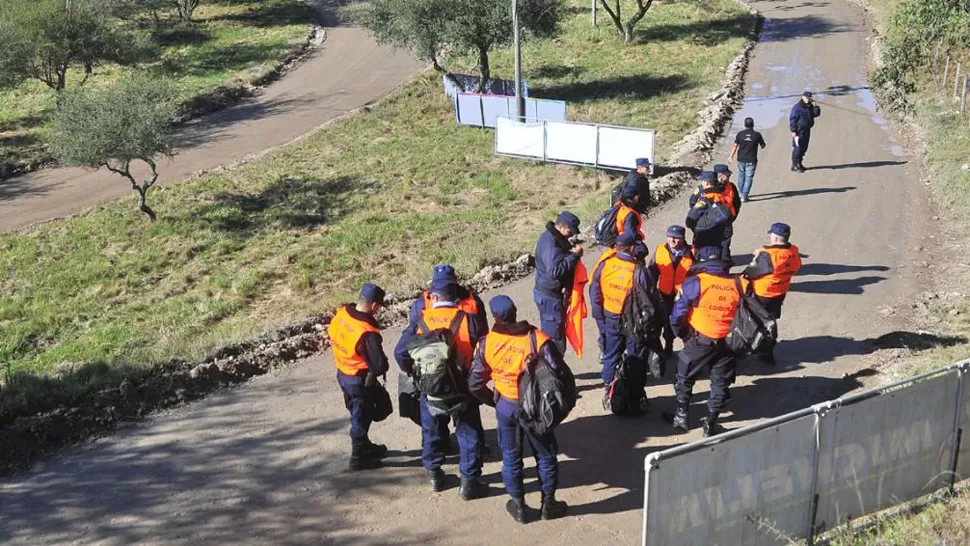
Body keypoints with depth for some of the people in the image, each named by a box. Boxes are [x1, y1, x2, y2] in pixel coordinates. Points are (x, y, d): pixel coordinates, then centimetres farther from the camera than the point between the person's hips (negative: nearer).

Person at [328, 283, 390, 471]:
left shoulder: (341, 313, -11)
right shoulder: (367, 333, -34)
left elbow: (332, 335, 8)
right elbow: (380, 366, -30)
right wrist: (381, 367, -6)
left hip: (342, 374, 8)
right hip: (360, 380, -8)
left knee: (357, 414, 26)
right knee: (361, 418, 12)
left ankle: (364, 446, 46)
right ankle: (359, 458, 27)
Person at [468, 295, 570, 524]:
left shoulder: (487, 343, -10)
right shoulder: (539, 341, -18)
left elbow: (475, 383, -4)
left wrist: (493, 401, 11)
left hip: (505, 406, 2)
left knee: (511, 456, 19)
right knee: (546, 456, 17)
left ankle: (518, 506, 30)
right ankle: (548, 504, 29)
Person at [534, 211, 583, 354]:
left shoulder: (556, 237, 9)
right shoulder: (549, 242, -24)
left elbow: (562, 259, 23)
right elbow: (555, 270, -33)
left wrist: (572, 251, 3)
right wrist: (574, 255, -26)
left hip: (552, 293, 10)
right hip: (550, 296, -10)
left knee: (548, 334, 19)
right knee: (555, 338, -5)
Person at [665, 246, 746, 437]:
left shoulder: (695, 282, -11)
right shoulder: (739, 284, -1)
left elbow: (678, 313, -10)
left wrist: (683, 334, 7)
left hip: (700, 341, -3)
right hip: (728, 342, 3)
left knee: (685, 377, 18)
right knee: (721, 382, 16)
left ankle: (681, 416, 27)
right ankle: (711, 423, 23)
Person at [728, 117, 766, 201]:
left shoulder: (740, 134, -5)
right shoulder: (757, 135, -7)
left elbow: (735, 146, -3)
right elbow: (763, 145, 6)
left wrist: (731, 157, 5)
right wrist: (763, 145, 30)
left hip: (741, 160, 2)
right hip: (751, 161, -2)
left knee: (741, 176, 19)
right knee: (748, 178, 1)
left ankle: (742, 193, 33)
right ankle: (744, 196, -5)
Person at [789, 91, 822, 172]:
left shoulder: (810, 107, 11)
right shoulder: (797, 107, -13)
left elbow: (817, 114, 7)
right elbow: (792, 119, -15)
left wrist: (815, 106, -7)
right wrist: (793, 131, -19)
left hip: (807, 130, 8)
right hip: (799, 131, -8)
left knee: (804, 148, 14)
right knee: (797, 148, -8)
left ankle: (799, 163, 25)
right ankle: (794, 165, -2)